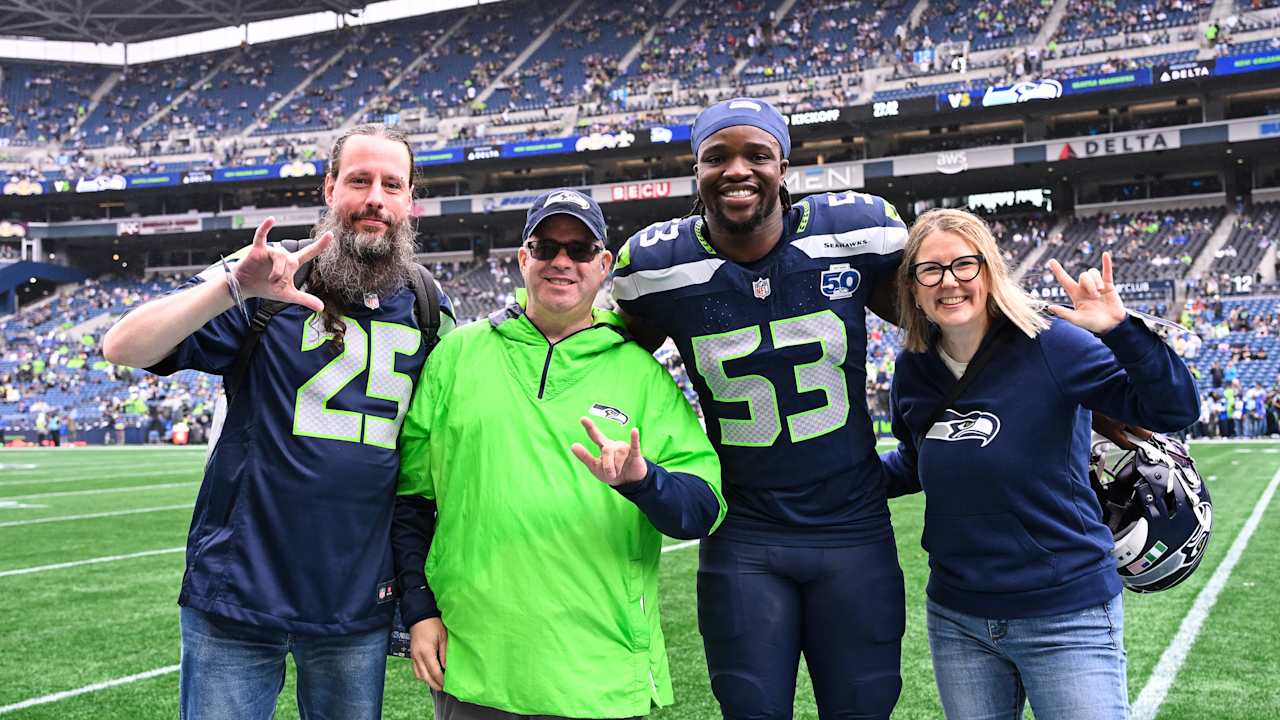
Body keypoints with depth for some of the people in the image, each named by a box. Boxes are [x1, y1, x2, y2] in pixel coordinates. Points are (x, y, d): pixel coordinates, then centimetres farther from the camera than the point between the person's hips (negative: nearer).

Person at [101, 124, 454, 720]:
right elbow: (123, 349, -15)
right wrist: (236, 286, -31)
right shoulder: (268, 279, -5)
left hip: (358, 604, 3)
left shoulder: (427, 313, 5)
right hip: (236, 597, -3)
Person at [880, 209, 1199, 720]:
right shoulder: (914, 371, 2)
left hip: (1066, 619, -4)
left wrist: (1119, 330, -29)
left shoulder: (1050, 344, -13)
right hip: (956, 620, 5)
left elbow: (1174, 409, -16)